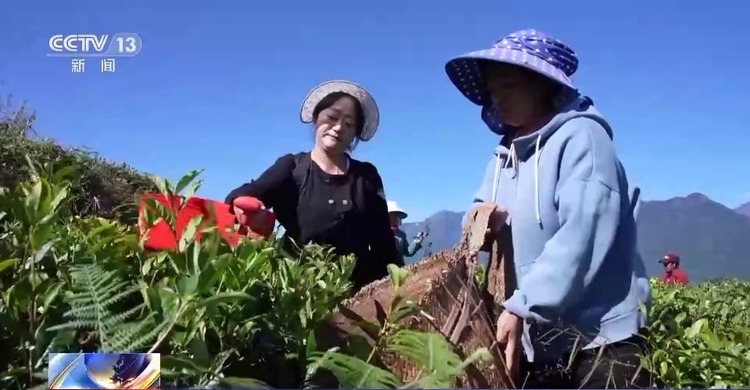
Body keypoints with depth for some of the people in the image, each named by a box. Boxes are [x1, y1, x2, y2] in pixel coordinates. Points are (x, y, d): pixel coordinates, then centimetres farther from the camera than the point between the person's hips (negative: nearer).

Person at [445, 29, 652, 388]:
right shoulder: (505, 153, 11)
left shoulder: (580, 136, -11)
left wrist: (521, 307, -26)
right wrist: (482, 223, -10)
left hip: (601, 339, -7)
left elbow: (582, 236, -23)